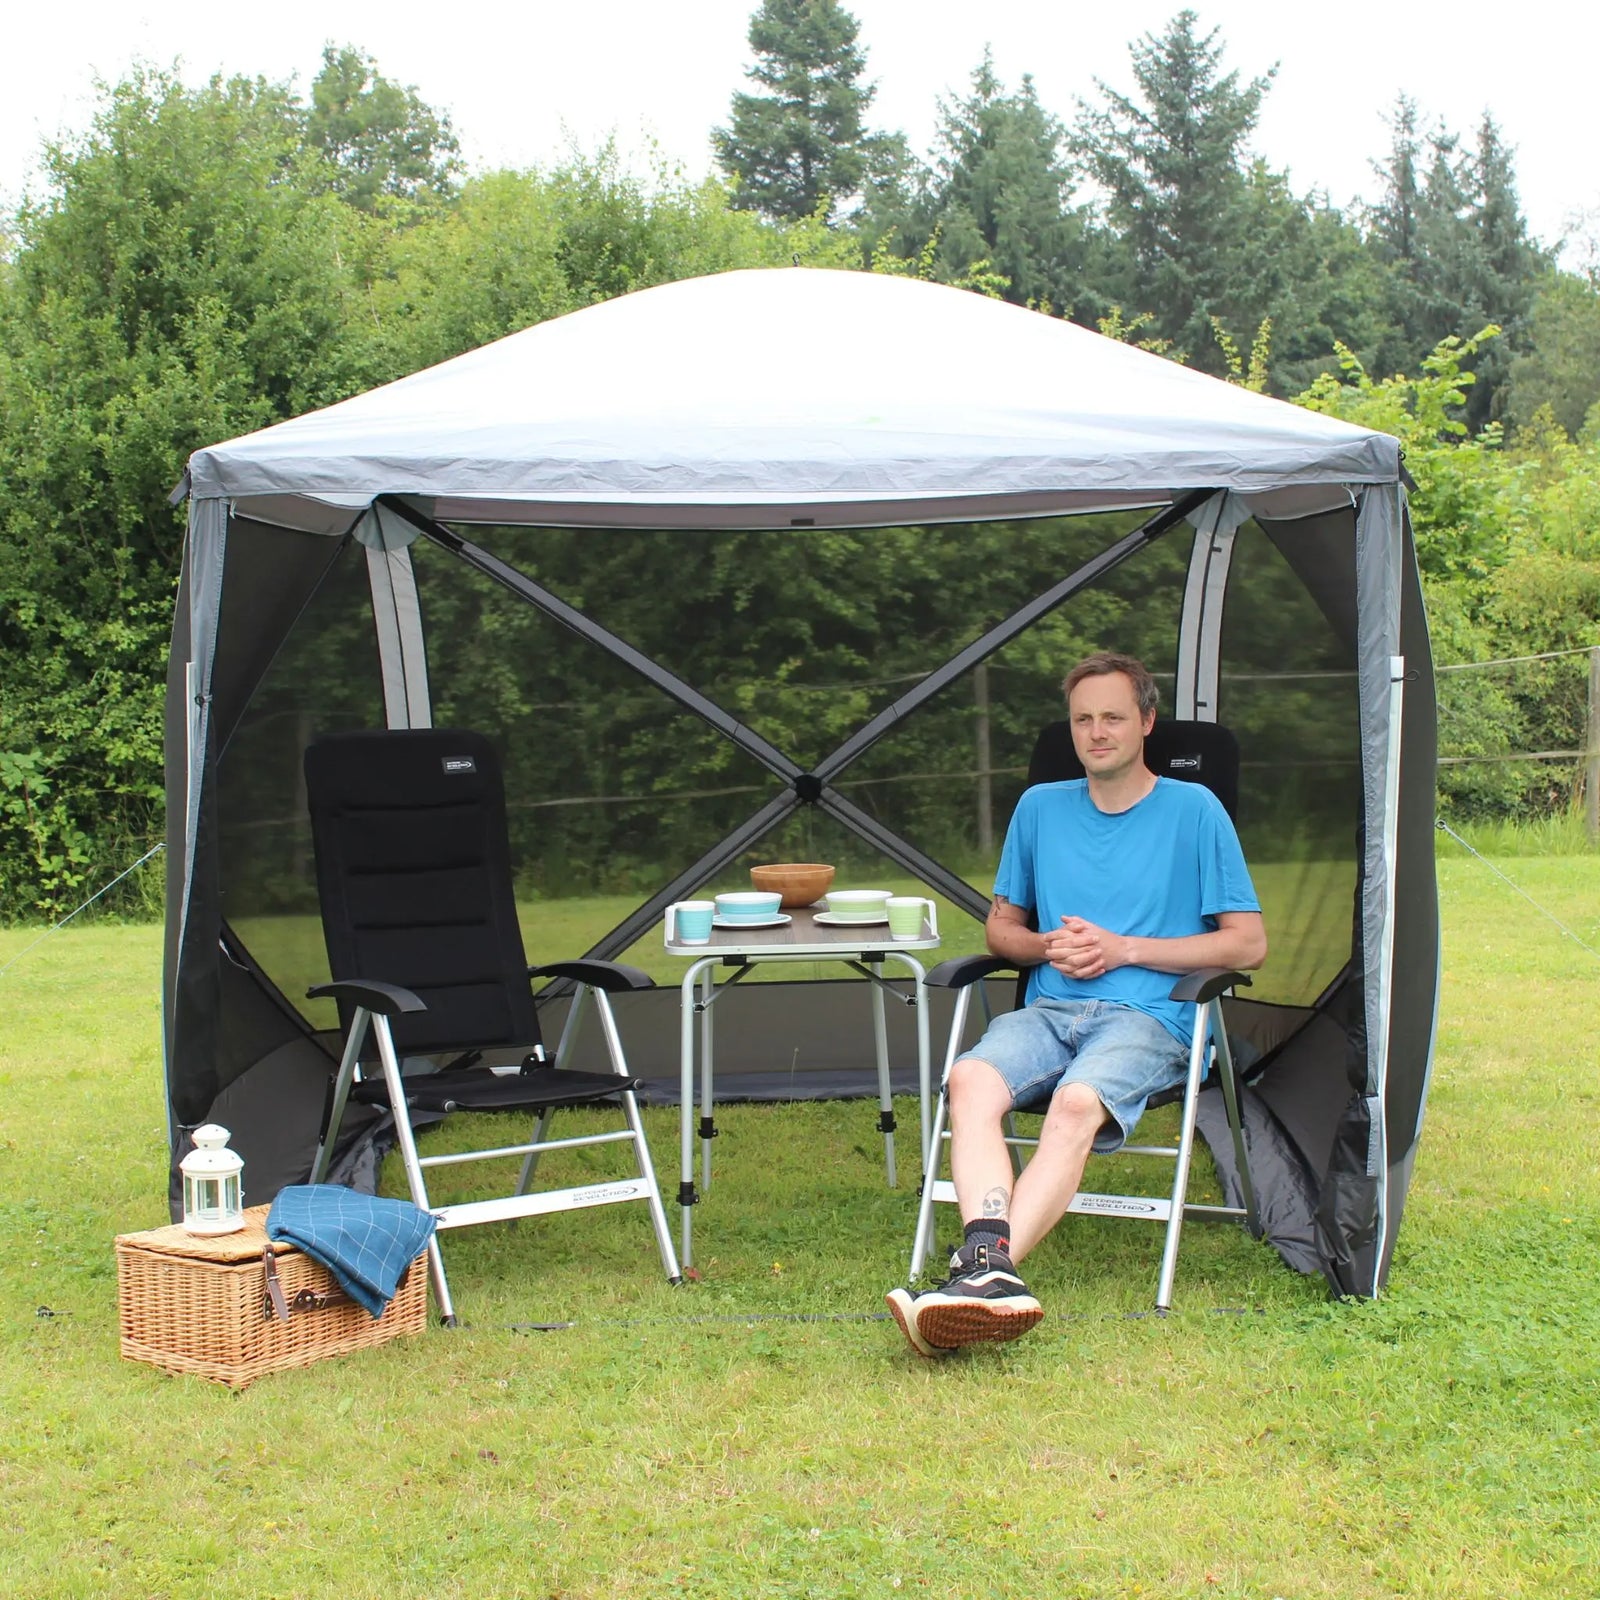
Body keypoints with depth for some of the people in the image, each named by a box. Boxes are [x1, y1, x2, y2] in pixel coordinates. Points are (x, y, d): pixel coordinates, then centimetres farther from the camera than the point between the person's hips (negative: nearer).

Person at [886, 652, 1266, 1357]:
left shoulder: (1194, 810, 7)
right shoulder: (1041, 807, 18)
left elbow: (1249, 943, 4)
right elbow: (1000, 925, 25)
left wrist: (1124, 949, -4)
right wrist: (1045, 946, 1)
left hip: (1150, 1016, -3)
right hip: (1049, 1009, 4)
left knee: (1076, 1102, -37)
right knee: (971, 1079, -31)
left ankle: (982, 1272, -48)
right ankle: (990, 1264, -49)